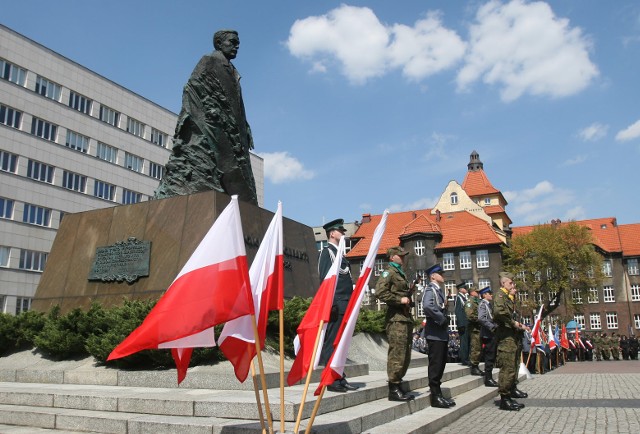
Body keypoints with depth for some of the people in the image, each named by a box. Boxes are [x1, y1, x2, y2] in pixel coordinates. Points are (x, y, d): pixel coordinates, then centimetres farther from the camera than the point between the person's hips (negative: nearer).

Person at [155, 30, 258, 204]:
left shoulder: (232, 72, 27)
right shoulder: (209, 61, 7)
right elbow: (193, 87, -6)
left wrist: (246, 131, 13)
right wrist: (212, 112, -17)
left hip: (231, 136, 8)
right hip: (208, 127, -8)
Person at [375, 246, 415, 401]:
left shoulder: (401, 274, 23)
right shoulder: (389, 272, -5)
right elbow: (380, 292, -19)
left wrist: (408, 300, 14)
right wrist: (400, 299, -17)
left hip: (406, 318, 10)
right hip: (396, 319, -10)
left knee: (405, 355, 12)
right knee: (397, 354, -9)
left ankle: (398, 385, 20)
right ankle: (394, 389, -3)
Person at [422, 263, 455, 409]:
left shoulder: (439, 290, 20)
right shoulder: (430, 289, -10)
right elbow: (427, 306, -29)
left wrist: (444, 320, 9)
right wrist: (442, 319, -21)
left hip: (442, 334, 10)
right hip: (435, 333, -10)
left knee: (441, 364, 14)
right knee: (435, 364, -5)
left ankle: (438, 394, 22)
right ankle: (435, 396, 1)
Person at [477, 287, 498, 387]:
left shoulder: (488, 304, 20)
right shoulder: (483, 304, -9)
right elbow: (481, 318, -23)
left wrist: (495, 326, 12)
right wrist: (492, 327, -23)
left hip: (491, 334, 10)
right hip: (488, 334, -10)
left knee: (491, 357, 13)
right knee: (490, 357, -7)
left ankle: (489, 378, 20)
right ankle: (488, 379, -2)